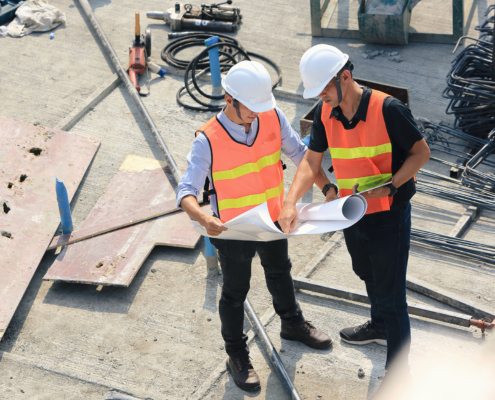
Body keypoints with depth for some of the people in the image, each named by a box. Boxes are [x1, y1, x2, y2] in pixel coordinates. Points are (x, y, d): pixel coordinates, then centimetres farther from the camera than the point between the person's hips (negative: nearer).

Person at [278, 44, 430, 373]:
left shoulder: (388, 109, -23)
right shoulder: (325, 113, -6)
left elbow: (421, 152, -13)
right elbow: (311, 161, -3)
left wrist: (390, 186, -25)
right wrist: (290, 203, -18)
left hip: (389, 215, -7)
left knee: (391, 295, 0)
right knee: (367, 276, 29)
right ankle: (380, 327, 58)